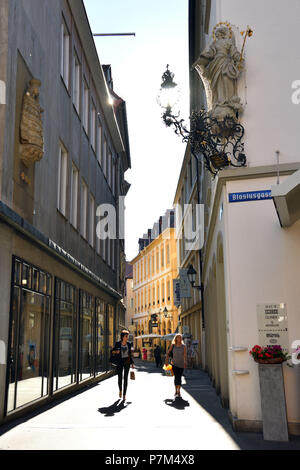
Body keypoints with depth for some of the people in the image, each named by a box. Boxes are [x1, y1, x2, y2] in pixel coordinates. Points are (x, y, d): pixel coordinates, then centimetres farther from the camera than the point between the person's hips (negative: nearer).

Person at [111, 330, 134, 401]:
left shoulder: (129, 344, 1)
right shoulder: (118, 343, -5)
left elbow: (130, 354, 9)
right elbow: (112, 351, 5)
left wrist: (132, 363, 5)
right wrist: (116, 351, -19)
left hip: (127, 362, 1)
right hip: (120, 362, -1)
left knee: (125, 378, -4)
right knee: (120, 378, 3)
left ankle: (124, 395, 1)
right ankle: (120, 390, 34)